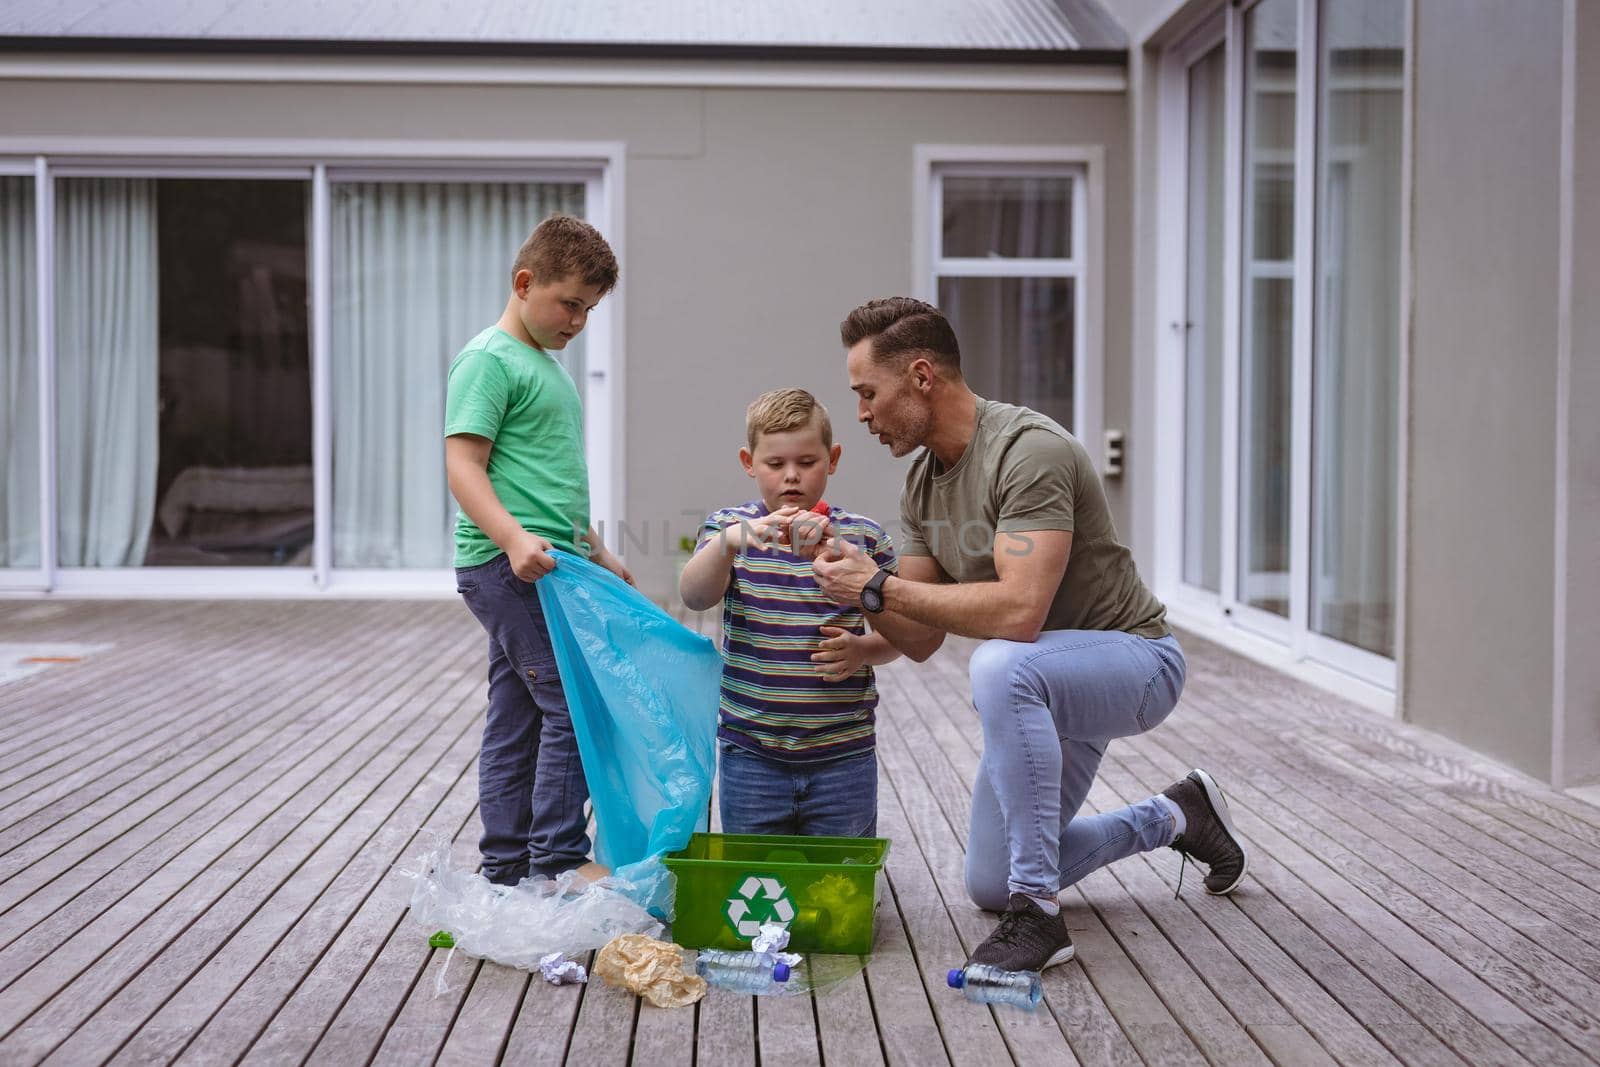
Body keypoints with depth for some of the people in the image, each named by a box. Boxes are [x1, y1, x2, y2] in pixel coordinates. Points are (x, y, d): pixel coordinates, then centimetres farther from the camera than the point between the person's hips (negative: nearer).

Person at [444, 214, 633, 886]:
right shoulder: (490, 359, -8)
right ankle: (559, 863, -7)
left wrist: (597, 552, 30)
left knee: (518, 720, 10)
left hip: (543, 567, 10)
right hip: (510, 565, -10)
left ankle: (507, 870, 15)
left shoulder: (545, 364, 22)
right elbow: (464, 466, -16)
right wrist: (514, 538, -30)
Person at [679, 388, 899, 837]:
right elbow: (695, 597, -18)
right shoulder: (730, 527, 1)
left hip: (842, 754, 0)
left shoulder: (865, 537, 2)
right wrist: (728, 541, -35)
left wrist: (863, 649, -12)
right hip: (751, 753, 0)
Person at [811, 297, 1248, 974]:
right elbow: (922, 640, 3)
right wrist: (863, 597, -17)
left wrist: (881, 586, -30)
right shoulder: (922, 485, 2)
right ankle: (1174, 817, 30)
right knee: (989, 886, 13)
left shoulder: (1027, 450, -26)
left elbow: (1019, 610, -37)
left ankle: (1037, 913, -30)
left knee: (1000, 666, -41)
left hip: (1132, 659, -9)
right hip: (1044, 688, 9)